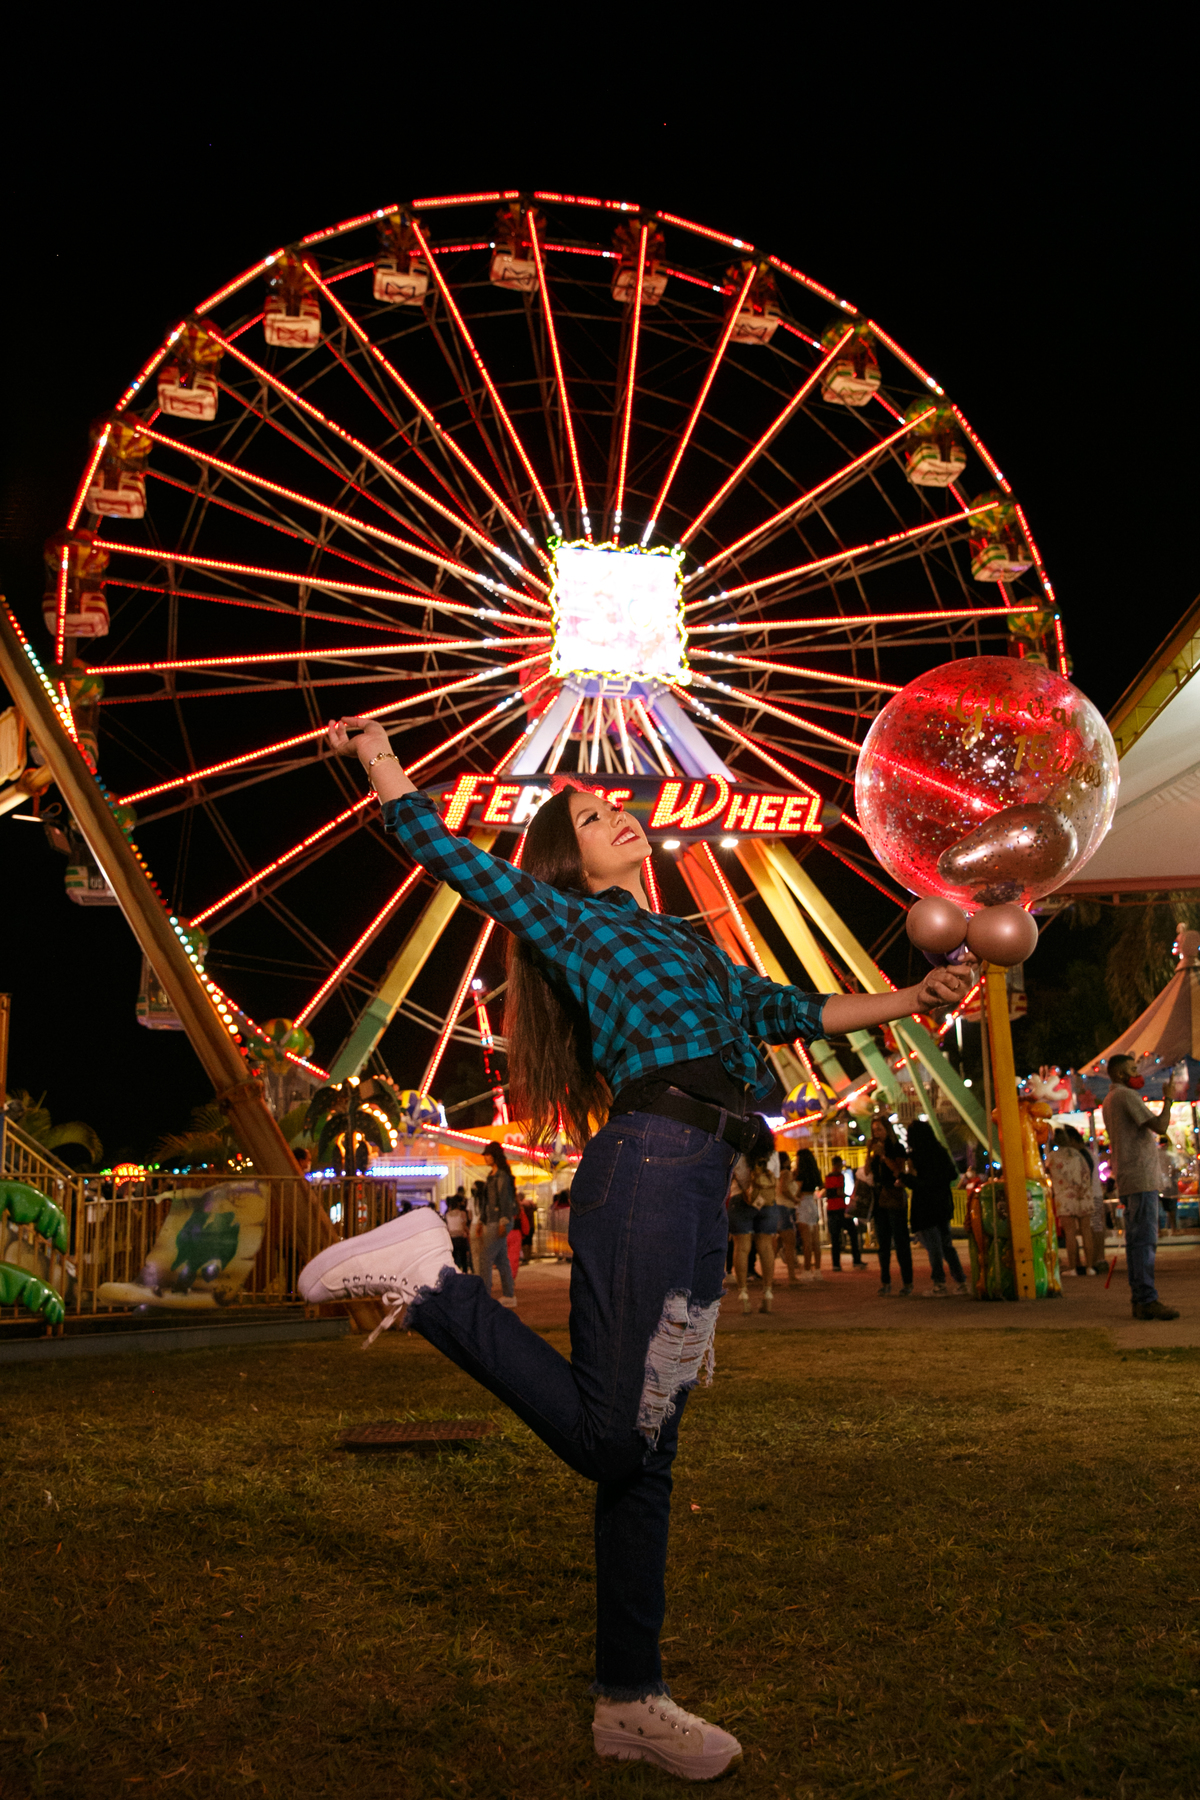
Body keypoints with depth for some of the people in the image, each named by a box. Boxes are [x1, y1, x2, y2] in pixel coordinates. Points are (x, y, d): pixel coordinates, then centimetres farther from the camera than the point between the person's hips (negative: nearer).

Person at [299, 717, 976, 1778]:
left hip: (701, 1195, 7)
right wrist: (378, 756, 16)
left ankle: (631, 1702, 18)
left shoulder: (684, 945, 30)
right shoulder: (571, 919, 10)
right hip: (649, 1164, -7)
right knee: (608, 1435, -14)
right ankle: (429, 1277, -4)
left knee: (643, 1455, 10)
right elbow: (448, 854, 8)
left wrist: (908, 1002, 29)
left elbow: (785, 1011, 34)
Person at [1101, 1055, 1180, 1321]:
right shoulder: (1126, 1096, -9)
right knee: (1145, 1240, -11)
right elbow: (1160, 1127, -16)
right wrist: (1168, 1099, -5)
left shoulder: (1109, 1101, 21)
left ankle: (1138, 1299, 7)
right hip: (1141, 1179, -10)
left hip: (1127, 1181, 10)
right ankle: (1148, 1300, -14)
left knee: (1136, 1240, 7)